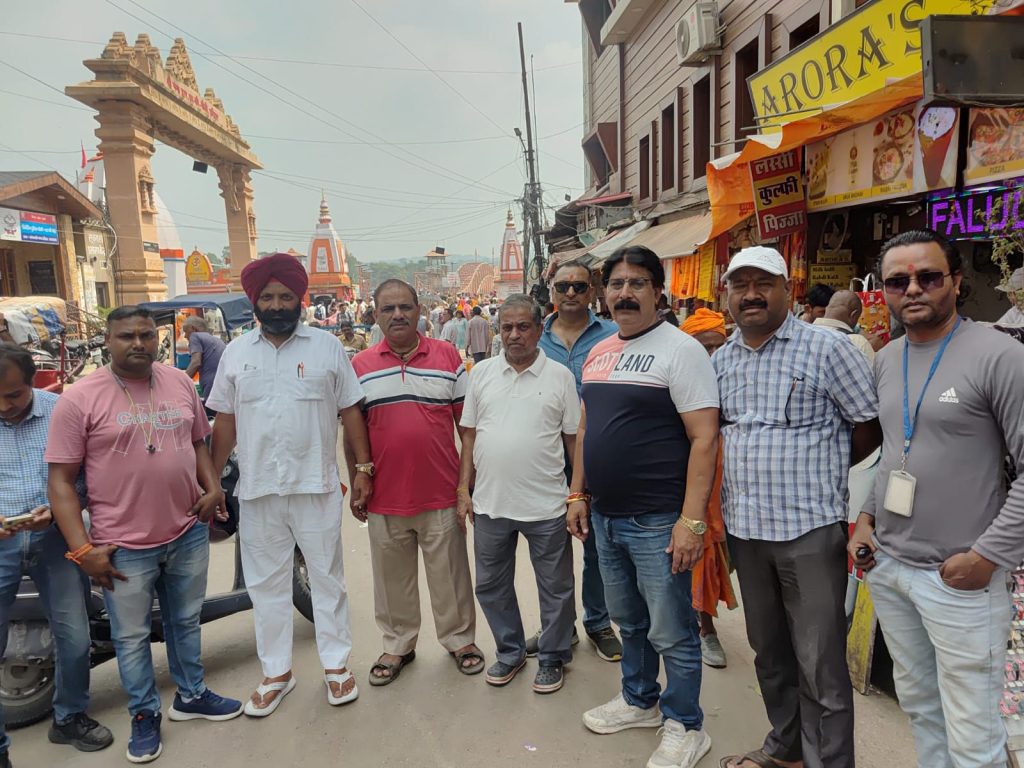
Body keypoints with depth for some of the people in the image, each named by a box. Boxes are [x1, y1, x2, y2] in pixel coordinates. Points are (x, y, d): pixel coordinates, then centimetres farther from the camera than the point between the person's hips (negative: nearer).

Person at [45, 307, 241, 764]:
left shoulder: (180, 383, 2)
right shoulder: (79, 399, -12)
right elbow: (61, 481, -11)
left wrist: (212, 487, -4)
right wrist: (82, 550, -15)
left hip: (189, 533, 4)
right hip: (123, 546, -4)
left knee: (185, 622, 21)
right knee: (132, 637, 13)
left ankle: (191, 696, 42)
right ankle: (145, 714, 35)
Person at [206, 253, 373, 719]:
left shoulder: (327, 346, 1)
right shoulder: (236, 353, 7)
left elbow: (350, 411, 2)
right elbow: (225, 421, 10)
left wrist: (363, 468, -3)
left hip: (317, 485, -2)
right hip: (257, 489, 2)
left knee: (327, 578, 10)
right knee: (266, 584, 12)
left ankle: (336, 664, 25)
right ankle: (276, 672, 28)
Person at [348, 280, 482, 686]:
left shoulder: (448, 356, 1)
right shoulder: (360, 366, 3)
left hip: (441, 493, -1)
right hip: (385, 496, 1)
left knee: (449, 575, 12)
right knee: (392, 577, 16)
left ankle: (459, 638, 32)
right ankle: (398, 645, 34)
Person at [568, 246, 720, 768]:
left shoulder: (679, 350, -12)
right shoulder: (598, 353, 10)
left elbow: (704, 437, -17)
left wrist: (692, 520, -21)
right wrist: (578, 494, 14)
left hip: (657, 521, -7)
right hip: (605, 516, 7)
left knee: (671, 631, 7)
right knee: (628, 621, 22)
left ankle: (684, 726, 28)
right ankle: (640, 701, 42)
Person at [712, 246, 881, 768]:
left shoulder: (826, 348, -7)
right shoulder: (720, 360, 9)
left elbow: (871, 425, -3)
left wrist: (821, 472, 1)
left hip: (809, 528, -6)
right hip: (744, 526, 6)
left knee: (820, 665, 2)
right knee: (768, 650, 20)